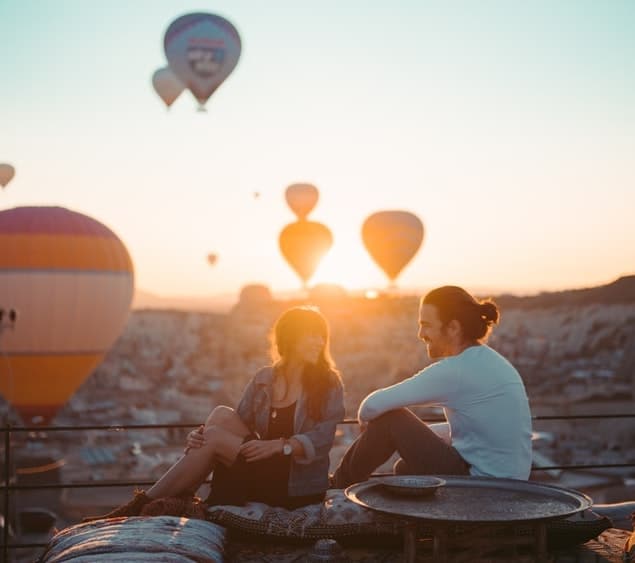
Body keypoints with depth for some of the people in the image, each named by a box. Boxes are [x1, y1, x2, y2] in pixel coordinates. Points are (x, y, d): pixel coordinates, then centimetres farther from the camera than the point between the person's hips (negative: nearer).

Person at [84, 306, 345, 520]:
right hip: (260, 477, 4)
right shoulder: (264, 380, 8)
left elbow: (321, 439, -14)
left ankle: (142, 505, -12)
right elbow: (238, 424, 5)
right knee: (222, 415, -17)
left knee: (215, 438, -19)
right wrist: (199, 435, -14)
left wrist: (279, 445, -29)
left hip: (299, 487, -4)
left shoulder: (329, 383, -4)